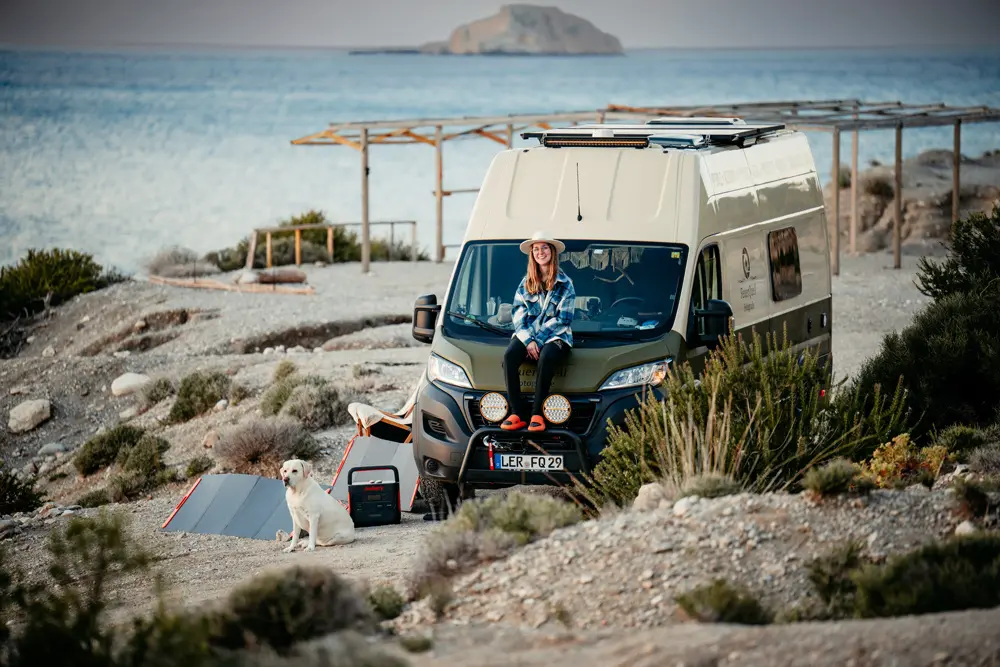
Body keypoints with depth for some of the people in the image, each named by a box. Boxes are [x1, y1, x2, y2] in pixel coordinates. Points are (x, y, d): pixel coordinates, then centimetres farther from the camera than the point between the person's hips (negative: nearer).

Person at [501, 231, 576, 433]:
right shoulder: (526, 283, 15)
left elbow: (563, 319, -3)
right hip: (527, 335, 3)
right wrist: (528, 341, -9)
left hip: (556, 337, -3)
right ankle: (517, 413, -30)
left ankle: (537, 413, -31)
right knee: (509, 356, -31)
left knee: (546, 357, -39)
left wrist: (538, 340, -12)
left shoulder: (565, 284, 4)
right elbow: (517, 314, 8)